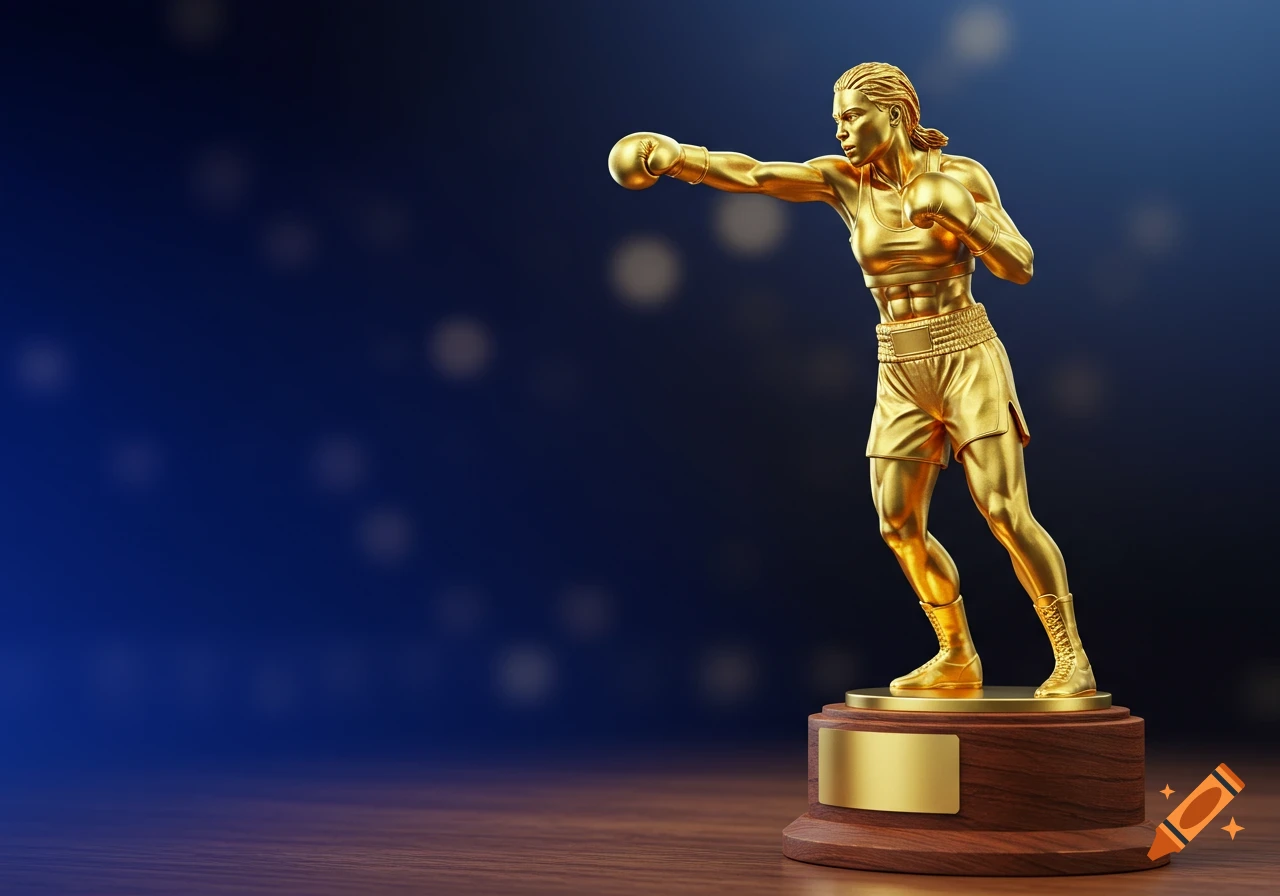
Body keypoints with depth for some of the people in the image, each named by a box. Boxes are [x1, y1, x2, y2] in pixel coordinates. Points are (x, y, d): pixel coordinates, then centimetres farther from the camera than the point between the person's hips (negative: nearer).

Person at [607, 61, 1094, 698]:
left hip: (966, 359, -4)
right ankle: (957, 659, 19)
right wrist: (679, 157, -28)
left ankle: (1071, 658, -3)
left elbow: (1020, 268, -8)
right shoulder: (843, 179, 2)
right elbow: (754, 174, -12)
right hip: (901, 374, 4)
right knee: (899, 527, 3)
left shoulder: (961, 175, -5)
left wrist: (961, 215, -23)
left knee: (1005, 511, -13)